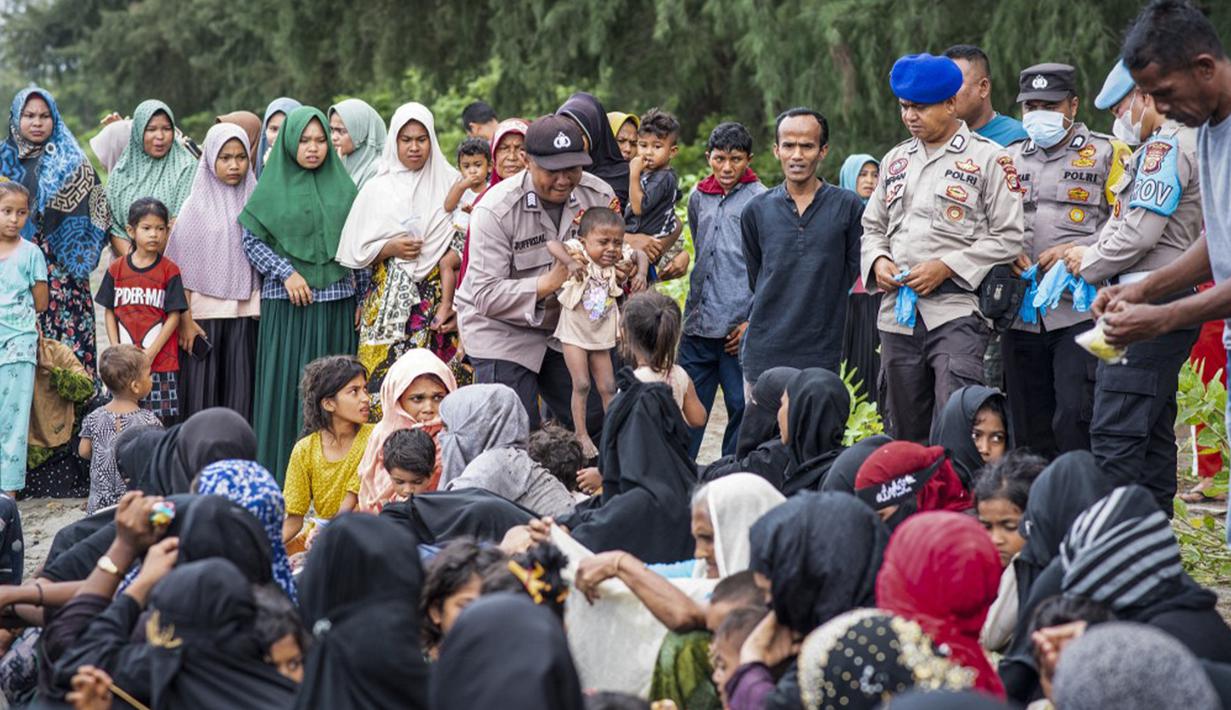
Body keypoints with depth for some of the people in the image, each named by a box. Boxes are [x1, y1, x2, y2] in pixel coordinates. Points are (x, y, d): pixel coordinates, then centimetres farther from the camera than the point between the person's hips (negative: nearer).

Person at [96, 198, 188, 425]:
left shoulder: (169, 270, -1)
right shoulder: (116, 269, 6)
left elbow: (174, 317, -3)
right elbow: (110, 313, 9)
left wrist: (151, 353, -11)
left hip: (160, 361, -2)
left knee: (161, 421, -3)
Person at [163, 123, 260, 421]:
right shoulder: (197, 206, 1)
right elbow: (182, 266, -1)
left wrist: (262, 312, 2)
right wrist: (185, 319, -8)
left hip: (243, 313, 2)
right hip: (204, 313, -2)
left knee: (239, 394, -1)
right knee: (202, 394, -2)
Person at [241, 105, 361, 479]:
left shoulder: (342, 185, 9)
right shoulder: (272, 186, 2)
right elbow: (251, 242, 2)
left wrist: (363, 295, 8)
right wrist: (286, 273, -10)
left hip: (336, 301, 2)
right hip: (287, 306, -2)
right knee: (287, 387, -3)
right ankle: (281, 474, 1)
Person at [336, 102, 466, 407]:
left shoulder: (448, 185, 8)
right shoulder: (378, 190, 8)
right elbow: (356, 250, 7)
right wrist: (391, 248, -9)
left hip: (437, 297, 0)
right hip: (390, 299, 0)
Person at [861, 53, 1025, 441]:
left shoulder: (988, 159, -1)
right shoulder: (896, 160, 18)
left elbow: (1007, 238, -5)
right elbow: (873, 226, 24)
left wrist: (945, 267, -13)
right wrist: (878, 261, 2)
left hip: (957, 312, -6)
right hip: (898, 315, 6)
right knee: (905, 434, 9)